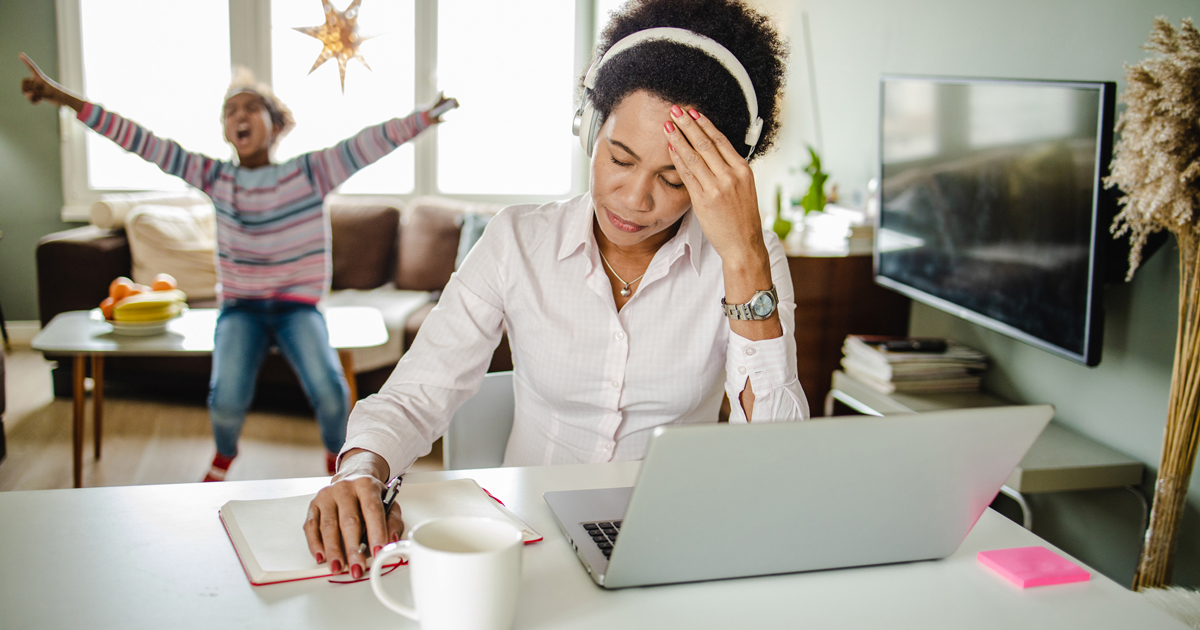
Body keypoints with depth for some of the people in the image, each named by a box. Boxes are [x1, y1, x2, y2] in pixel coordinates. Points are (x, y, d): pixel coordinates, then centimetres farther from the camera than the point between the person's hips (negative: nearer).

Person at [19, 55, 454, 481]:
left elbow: (371, 143, -14)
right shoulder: (216, 177, 2)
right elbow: (144, 143, -2)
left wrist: (430, 114, -28)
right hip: (240, 307, 2)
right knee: (227, 400, -23)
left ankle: (335, 455, 9)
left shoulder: (308, 172, -3)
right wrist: (68, 101, -7)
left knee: (329, 392, -27)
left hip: (298, 306, -1)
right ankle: (224, 454, 16)